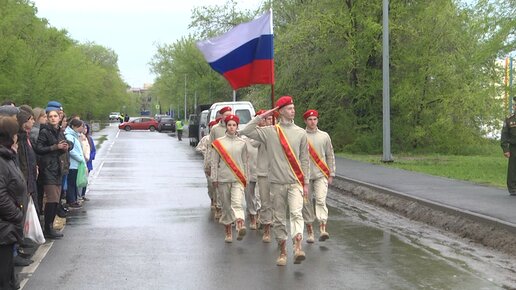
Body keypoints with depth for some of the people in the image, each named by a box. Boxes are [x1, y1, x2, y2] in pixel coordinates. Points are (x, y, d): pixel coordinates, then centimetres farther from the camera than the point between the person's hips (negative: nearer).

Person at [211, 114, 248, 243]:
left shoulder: (242, 143, 7)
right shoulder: (218, 143, 4)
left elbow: (245, 162, 12)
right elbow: (214, 162, 4)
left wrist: (245, 178, 9)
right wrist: (214, 178, 0)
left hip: (238, 178, 0)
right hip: (223, 178, 1)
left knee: (237, 203, -19)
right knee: (226, 206, 6)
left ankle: (240, 227, -37)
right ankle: (228, 233, 16)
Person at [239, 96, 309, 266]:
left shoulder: (301, 133, 6)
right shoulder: (269, 132, 4)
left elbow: (304, 159, 9)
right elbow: (246, 131, -5)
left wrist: (306, 183, 6)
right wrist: (262, 117, -3)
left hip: (295, 182, -1)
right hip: (277, 182, 1)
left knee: (296, 213, -19)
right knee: (278, 218, 6)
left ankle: (298, 247, -31)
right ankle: (282, 252, 17)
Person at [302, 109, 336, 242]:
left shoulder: (324, 136, 8)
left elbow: (330, 156, 12)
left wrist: (331, 174, 8)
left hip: (321, 174, 0)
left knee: (321, 200, -15)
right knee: (306, 203, 4)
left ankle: (323, 228, -25)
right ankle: (309, 231, 14)